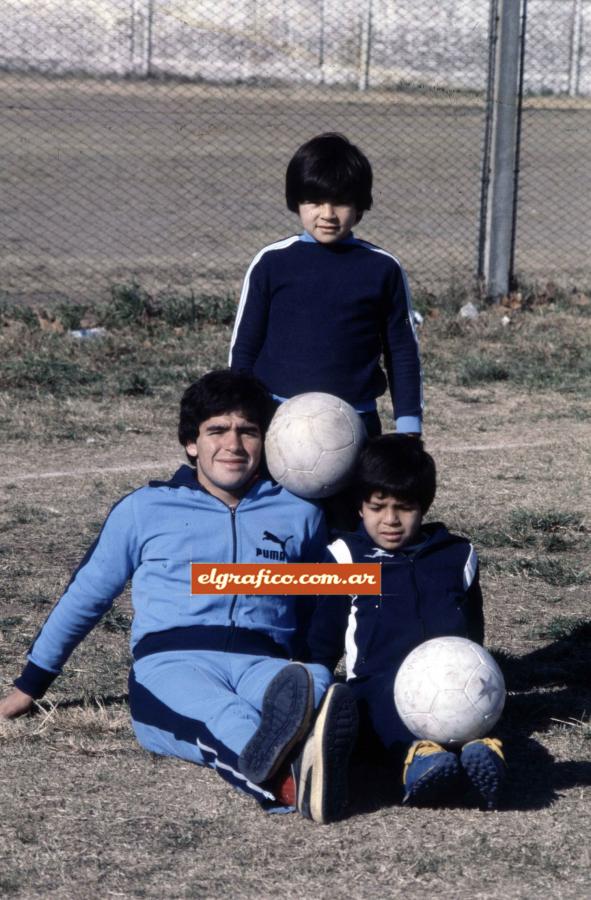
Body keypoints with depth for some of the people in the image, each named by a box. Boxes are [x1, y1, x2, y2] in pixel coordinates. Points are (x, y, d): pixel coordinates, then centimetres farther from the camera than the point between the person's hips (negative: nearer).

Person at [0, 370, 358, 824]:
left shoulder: (298, 514, 20)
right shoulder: (144, 509, 17)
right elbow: (85, 596, 25)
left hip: (265, 665, 2)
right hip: (170, 666, -2)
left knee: (315, 683, -39)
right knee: (217, 712, -43)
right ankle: (288, 776, -77)